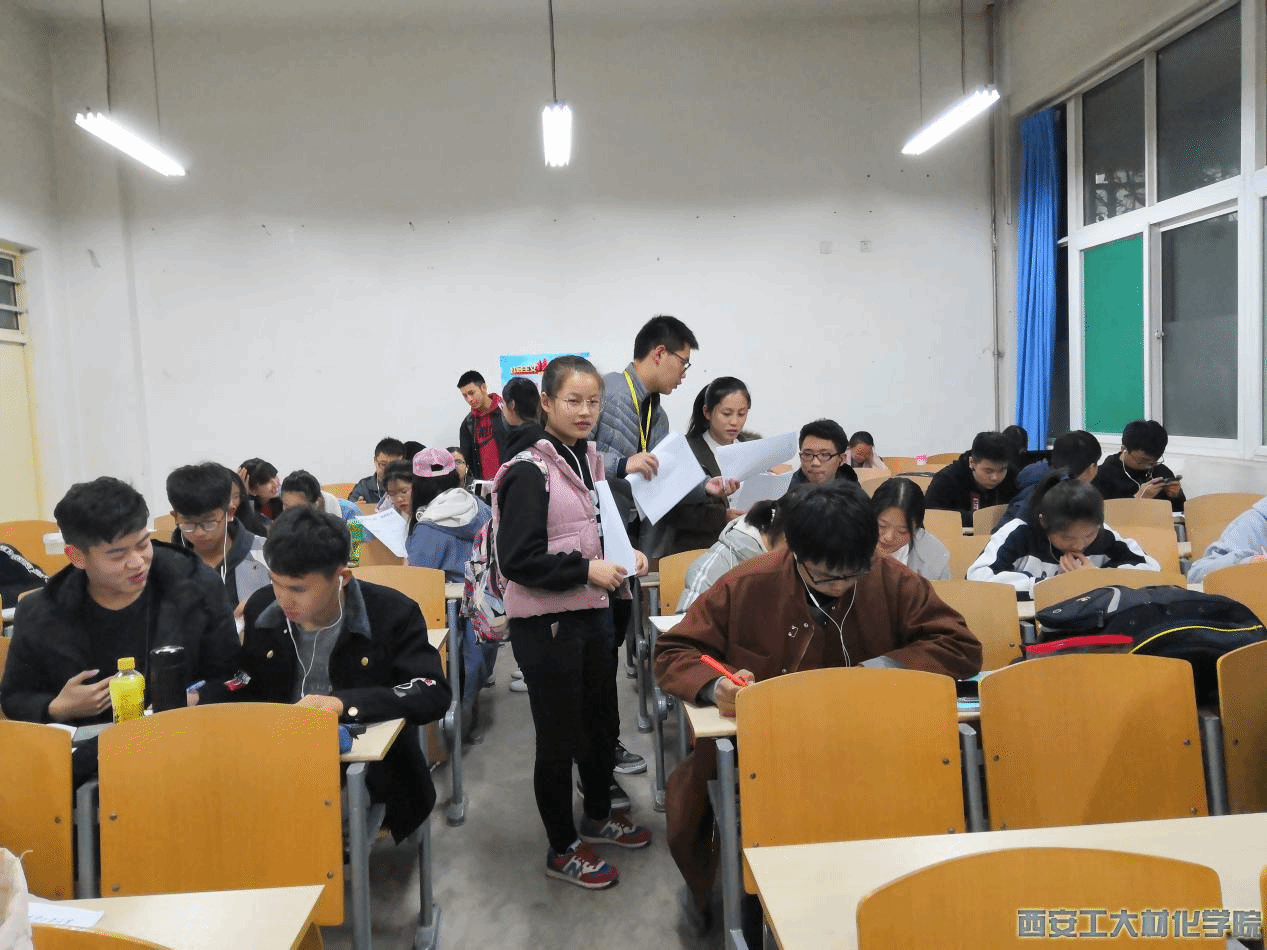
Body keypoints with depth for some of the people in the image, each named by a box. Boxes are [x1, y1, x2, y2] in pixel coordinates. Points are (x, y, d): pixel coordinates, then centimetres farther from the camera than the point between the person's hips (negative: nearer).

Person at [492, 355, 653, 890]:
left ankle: (598, 816, 44)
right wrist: (586, 570, -21)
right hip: (547, 624, -8)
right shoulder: (530, 472, -17)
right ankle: (562, 850, 25)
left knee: (602, 723, 22)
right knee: (559, 738, 6)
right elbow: (517, 560, -22)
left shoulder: (592, 460, 7)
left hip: (593, 614, 8)